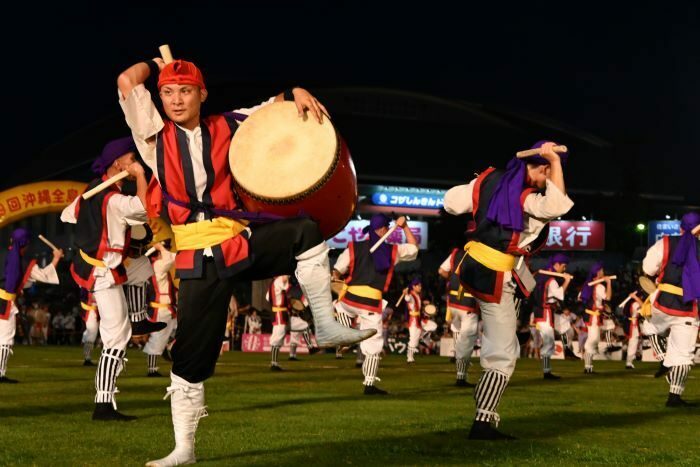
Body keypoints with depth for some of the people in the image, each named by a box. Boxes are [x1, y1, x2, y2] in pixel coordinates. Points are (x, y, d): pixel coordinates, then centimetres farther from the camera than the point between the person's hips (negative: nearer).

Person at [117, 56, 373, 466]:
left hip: (242, 240, 2)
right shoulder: (156, 135, 4)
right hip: (200, 256, -2)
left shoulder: (225, 127, 8)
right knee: (191, 356, -1)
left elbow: (273, 107, 18)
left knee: (306, 231, -18)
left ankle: (327, 327, -6)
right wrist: (156, 63, 12)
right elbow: (127, 81, -5)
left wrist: (296, 93, -3)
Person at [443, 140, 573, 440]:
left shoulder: (489, 179, -1)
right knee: (502, 355, -2)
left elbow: (452, 201, 6)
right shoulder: (527, 200, -22)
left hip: (474, 265, 9)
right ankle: (483, 423, -5)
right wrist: (556, 162, -33)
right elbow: (557, 207, -41)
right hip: (495, 280, -9)